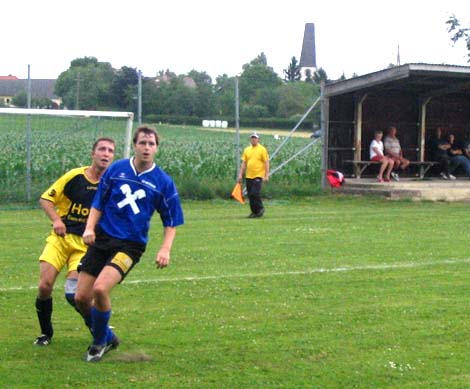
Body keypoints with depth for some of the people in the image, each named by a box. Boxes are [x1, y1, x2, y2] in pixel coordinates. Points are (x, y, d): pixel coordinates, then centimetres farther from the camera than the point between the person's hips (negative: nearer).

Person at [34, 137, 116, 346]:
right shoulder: (75, 176, -4)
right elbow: (45, 199, 3)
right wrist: (56, 219, -13)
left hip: (86, 244, -1)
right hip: (60, 238, 1)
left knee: (73, 294, -17)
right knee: (44, 286, -10)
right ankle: (46, 332, 16)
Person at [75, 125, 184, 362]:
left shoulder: (163, 182, -2)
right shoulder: (116, 169, 3)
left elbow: (171, 222, 5)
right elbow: (98, 204, 11)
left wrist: (165, 249, -10)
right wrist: (90, 227, -6)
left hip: (130, 245, -3)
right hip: (102, 238, 3)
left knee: (100, 289, -25)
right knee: (81, 297, -1)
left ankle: (99, 342, 1)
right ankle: (107, 337, 27)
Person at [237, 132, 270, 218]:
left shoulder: (262, 149, -3)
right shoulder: (247, 150, 11)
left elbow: (266, 163, -5)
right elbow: (244, 163, 14)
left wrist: (266, 175, -12)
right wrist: (240, 174, 7)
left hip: (258, 176, -5)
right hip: (248, 176, 5)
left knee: (255, 193, -15)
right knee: (250, 195, 6)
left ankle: (260, 209, 3)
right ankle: (254, 212, 17)